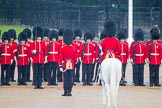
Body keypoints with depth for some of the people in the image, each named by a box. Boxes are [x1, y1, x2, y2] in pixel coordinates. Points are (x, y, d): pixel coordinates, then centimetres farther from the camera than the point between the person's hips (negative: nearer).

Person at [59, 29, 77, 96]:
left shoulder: (62, 48, -6)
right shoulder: (74, 48, 0)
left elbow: (60, 57, -6)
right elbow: (75, 58, 6)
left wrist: (60, 65, -2)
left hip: (65, 65, -1)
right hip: (71, 65, 2)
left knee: (65, 79, 1)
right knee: (71, 79, 3)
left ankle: (66, 91, -1)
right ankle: (69, 92, 1)